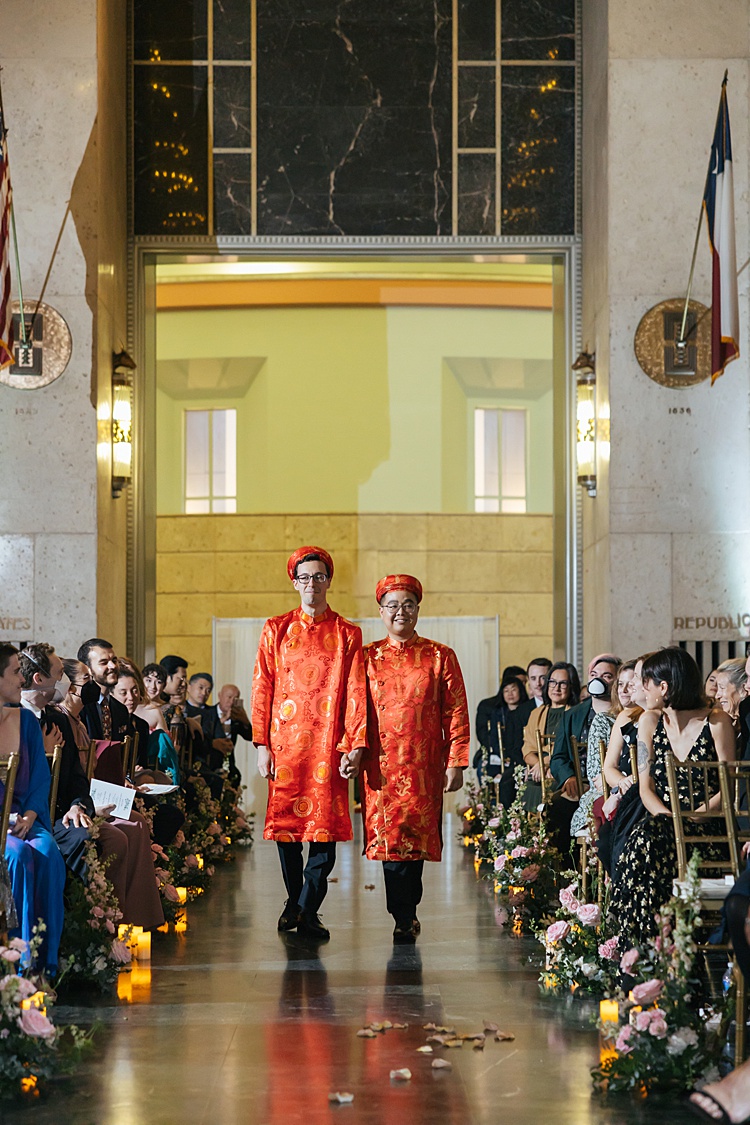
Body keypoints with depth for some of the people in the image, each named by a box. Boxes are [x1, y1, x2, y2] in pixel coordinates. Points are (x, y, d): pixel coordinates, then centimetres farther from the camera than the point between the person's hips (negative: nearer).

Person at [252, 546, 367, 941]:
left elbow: (356, 694, 3)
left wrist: (355, 746, -7)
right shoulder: (276, 630, 9)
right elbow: (262, 689, 6)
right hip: (285, 742, 1)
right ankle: (294, 901, 21)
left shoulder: (348, 634, 7)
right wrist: (262, 744, -2)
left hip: (328, 744, -1)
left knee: (326, 827, -6)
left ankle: (308, 909, 2)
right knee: (285, 821, 4)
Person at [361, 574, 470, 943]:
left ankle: (405, 917, 12)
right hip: (380, 768, 1)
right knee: (390, 842, -4)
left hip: (424, 768, -1)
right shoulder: (366, 657, 9)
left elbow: (456, 714, 4)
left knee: (415, 841, -1)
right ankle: (405, 920, 6)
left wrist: (455, 763, -2)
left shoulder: (440, 656, 6)